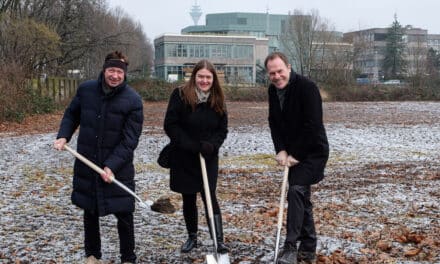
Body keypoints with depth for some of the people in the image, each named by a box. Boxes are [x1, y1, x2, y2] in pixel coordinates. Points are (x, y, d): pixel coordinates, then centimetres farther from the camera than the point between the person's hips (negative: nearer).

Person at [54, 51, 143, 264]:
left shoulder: (133, 101, -14)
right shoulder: (85, 89, -3)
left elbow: (129, 140, -16)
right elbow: (71, 115, 13)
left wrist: (111, 166, -22)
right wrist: (63, 136, -4)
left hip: (118, 168, -3)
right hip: (86, 164, 4)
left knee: (124, 214, 2)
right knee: (90, 211, 16)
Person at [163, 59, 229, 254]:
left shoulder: (218, 101, 0)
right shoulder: (180, 96, -10)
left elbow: (222, 130, 4)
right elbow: (170, 126, -13)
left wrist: (212, 145, -16)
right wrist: (192, 146, -19)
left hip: (208, 158, 1)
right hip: (183, 158, -1)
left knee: (210, 197, -7)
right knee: (188, 199, 12)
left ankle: (219, 241, -6)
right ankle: (192, 237, 28)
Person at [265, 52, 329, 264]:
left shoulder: (306, 87, -21)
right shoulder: (273, 90, 2)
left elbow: (313, 125, -25)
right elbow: (274, 123, 5)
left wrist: (296, 155, -20)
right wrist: (281, 151, -8)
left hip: (312, 152, -8)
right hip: (292, 154, 8)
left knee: (296, 191, -21)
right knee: (301, 197, 12)